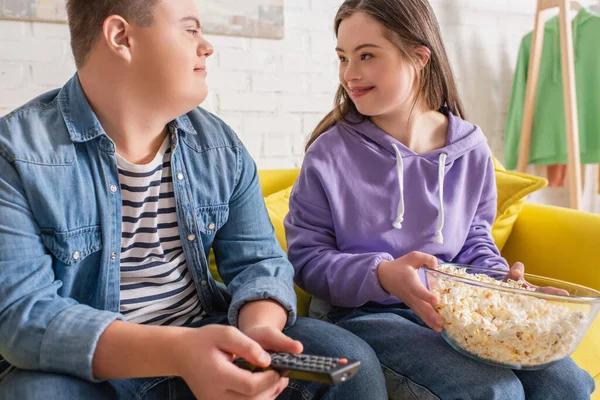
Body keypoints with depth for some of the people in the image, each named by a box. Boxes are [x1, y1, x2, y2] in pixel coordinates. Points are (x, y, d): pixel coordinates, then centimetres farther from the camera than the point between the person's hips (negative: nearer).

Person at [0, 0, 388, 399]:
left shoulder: (221, 145, 1)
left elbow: (259, 260, 0)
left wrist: (258, 328, -24)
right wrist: (176, 350, -35)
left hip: (207, 335, 3)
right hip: (89, 367, -2)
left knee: (351, 361, -13)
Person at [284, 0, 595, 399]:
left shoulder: (471, 150, 1)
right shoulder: (330, 153, -8)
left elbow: (474, 236, 14)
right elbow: (307, 256, -8)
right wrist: (382, 276, -25)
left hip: (455, 308, 5)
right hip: (363, 315, -4)